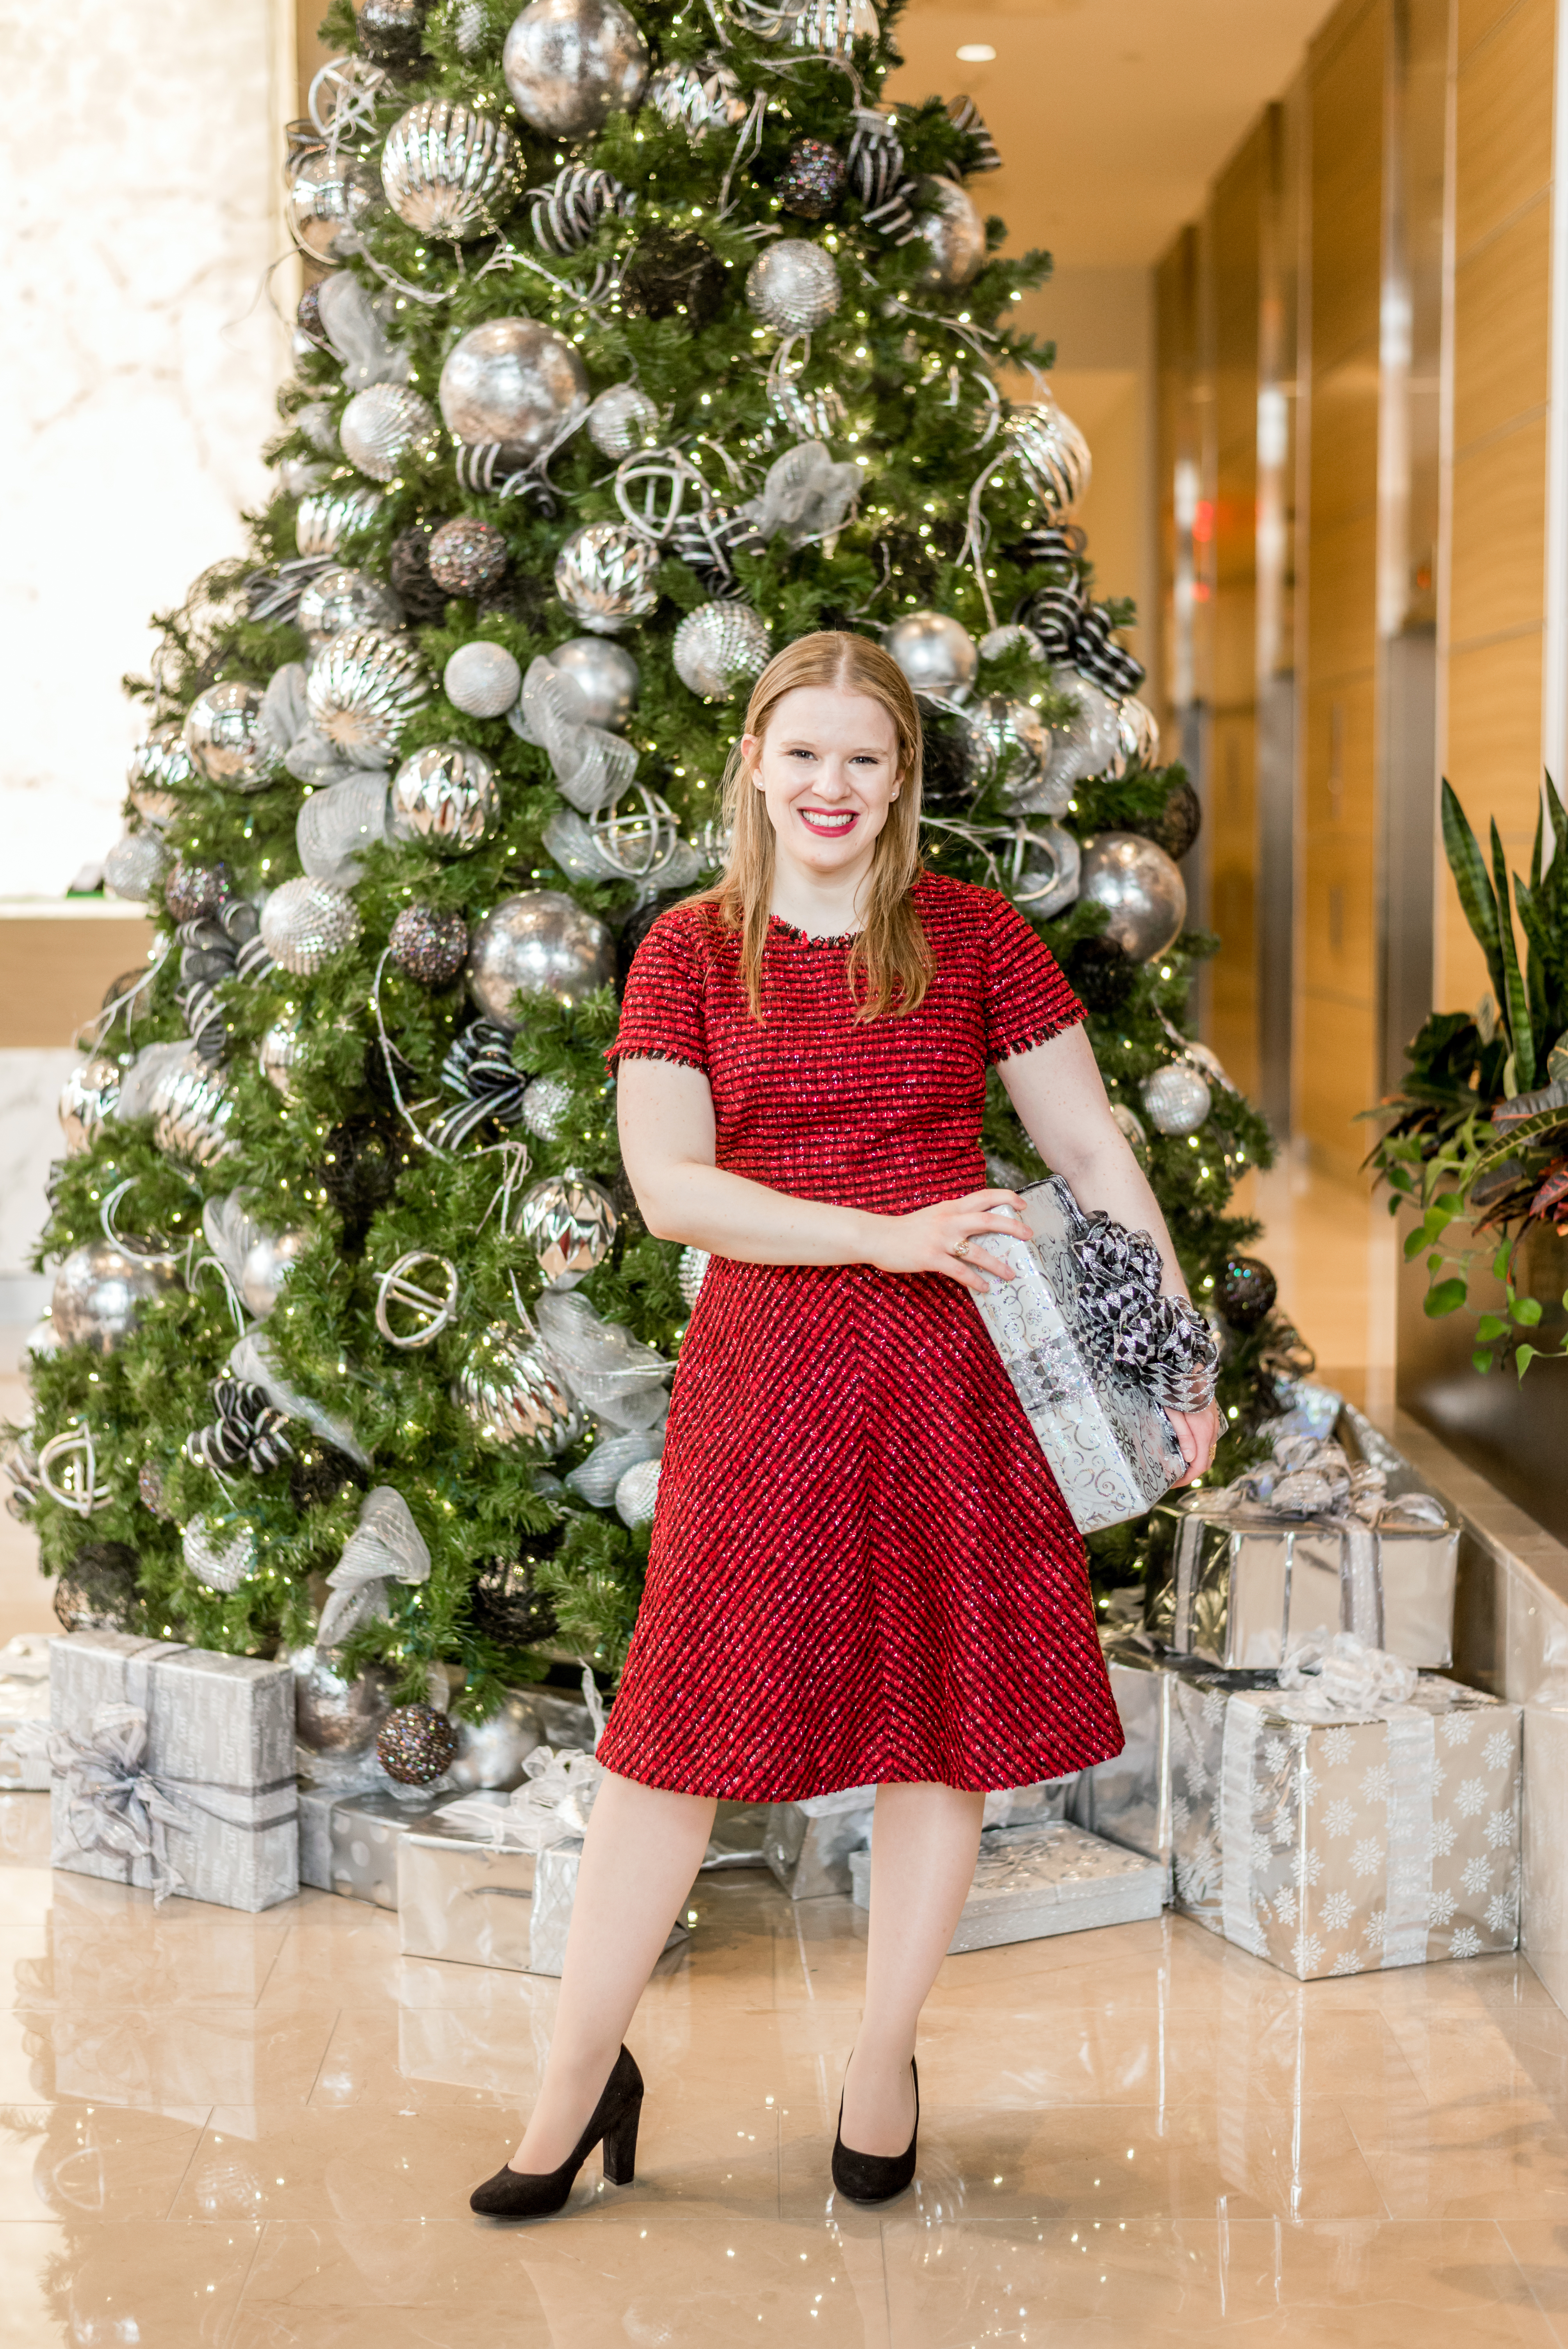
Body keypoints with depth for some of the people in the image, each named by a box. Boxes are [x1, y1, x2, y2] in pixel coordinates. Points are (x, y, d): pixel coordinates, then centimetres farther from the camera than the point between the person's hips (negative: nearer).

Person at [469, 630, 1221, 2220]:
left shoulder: (974, 937, 3)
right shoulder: (688, 952, 3)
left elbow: (1095, 1159, 6)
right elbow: (668, 1187, -8)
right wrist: (886, 1235, -17)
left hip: (953, 1369, 1)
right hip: (764, 1372, -1)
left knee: (945, 1706, 7)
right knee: (685, 1715, 2)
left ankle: (884, 2057, 26)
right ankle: (581, 2072, 17)